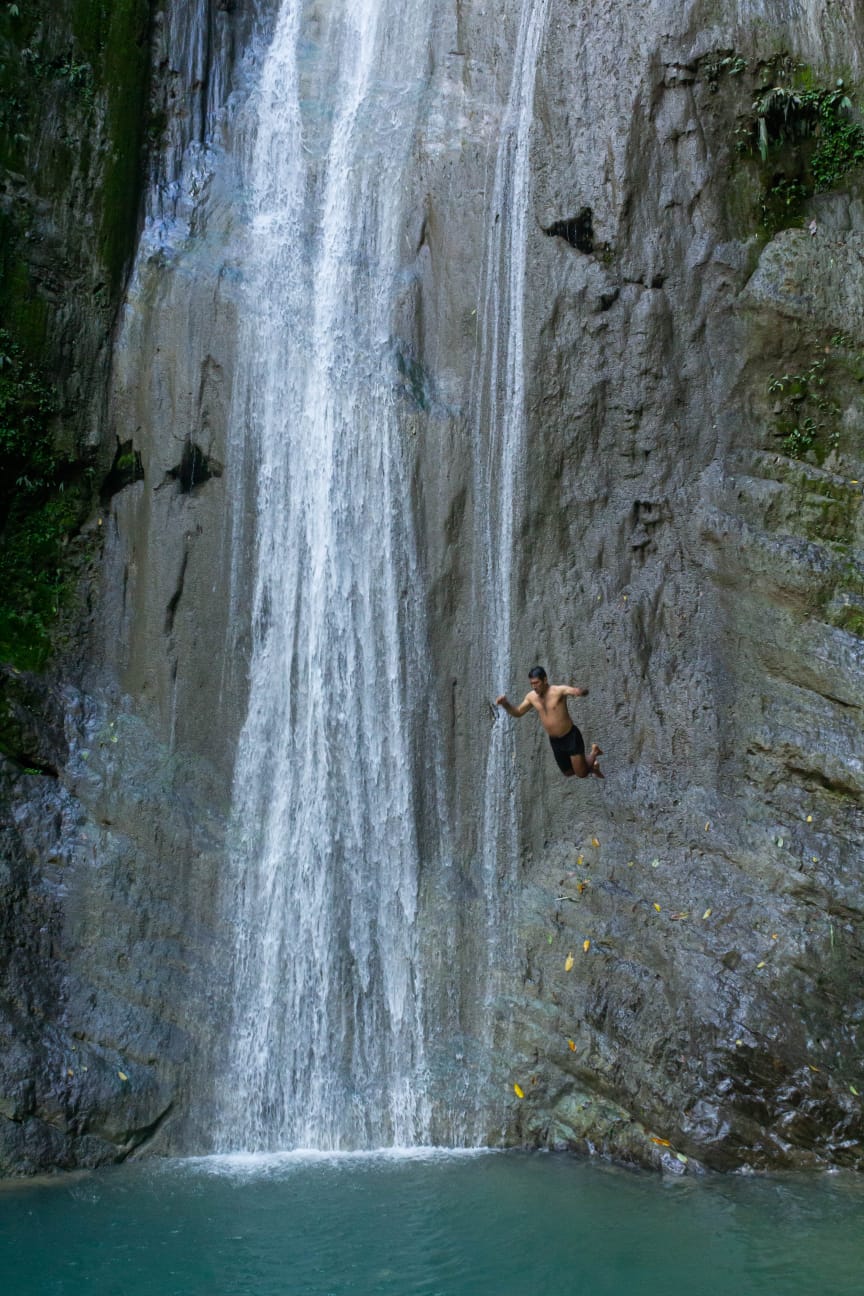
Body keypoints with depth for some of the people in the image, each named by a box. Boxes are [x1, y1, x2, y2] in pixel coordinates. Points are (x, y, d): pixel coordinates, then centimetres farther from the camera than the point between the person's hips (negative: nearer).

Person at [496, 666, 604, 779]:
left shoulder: (559, 690, -22)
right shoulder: (531, 697, -3)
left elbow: (584, 692, -34)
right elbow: (517, 713, 9)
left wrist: (580, 692, -59)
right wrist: (505, 704, -11)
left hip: (571, 737, -6)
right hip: (555, 741, 6)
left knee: (582, 774, -3)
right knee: (568, 774, 18)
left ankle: (594, 752, 25)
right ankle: (592, 766, 45)